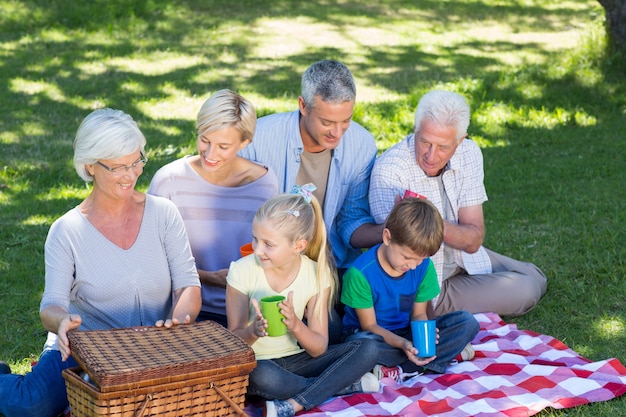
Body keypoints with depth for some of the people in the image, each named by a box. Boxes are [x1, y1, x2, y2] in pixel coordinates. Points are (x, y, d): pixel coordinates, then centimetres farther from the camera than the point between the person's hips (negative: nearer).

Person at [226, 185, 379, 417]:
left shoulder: (317, 274, -6)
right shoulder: (242, 271, -11)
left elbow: (319, 349, -7)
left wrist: (296, 326, -28)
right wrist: (253, 331, -31)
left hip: (296, 359, 3)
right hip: (256, 363, -3)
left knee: (368, 350, -17)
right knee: (261, 375, -40)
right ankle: (352, 385, -19)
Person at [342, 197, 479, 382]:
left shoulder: (424, 266, -8)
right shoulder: (361, 273, -22)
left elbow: (418, 314, 0)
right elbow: (369, 325, -16)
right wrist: (401, 344, -34)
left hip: (407, 334, 5)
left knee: (467, 322, -14)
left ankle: (402, 371, -23)